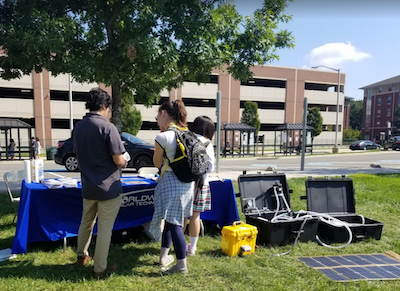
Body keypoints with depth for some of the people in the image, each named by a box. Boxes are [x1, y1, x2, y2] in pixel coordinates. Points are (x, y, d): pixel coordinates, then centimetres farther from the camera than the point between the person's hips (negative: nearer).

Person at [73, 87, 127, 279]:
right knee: (104, 228, 5)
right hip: (108, 187, -7)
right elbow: (118, 160, -19)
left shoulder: (78, 127, 4)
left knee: (86, 222, 24)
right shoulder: (107, 127, -18)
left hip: (88, 186, 7)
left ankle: (81, 256, 40)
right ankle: (100, 269, 16)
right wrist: (124, 163, 2)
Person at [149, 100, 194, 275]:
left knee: (174, 224, 3)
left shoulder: (162, 137, -16)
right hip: (187, 182, 8)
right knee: (171, 220, 20)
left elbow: (157, 163, -3)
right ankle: (164, 256, 34)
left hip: (171, 183, -8)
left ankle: (182, 265, 15)